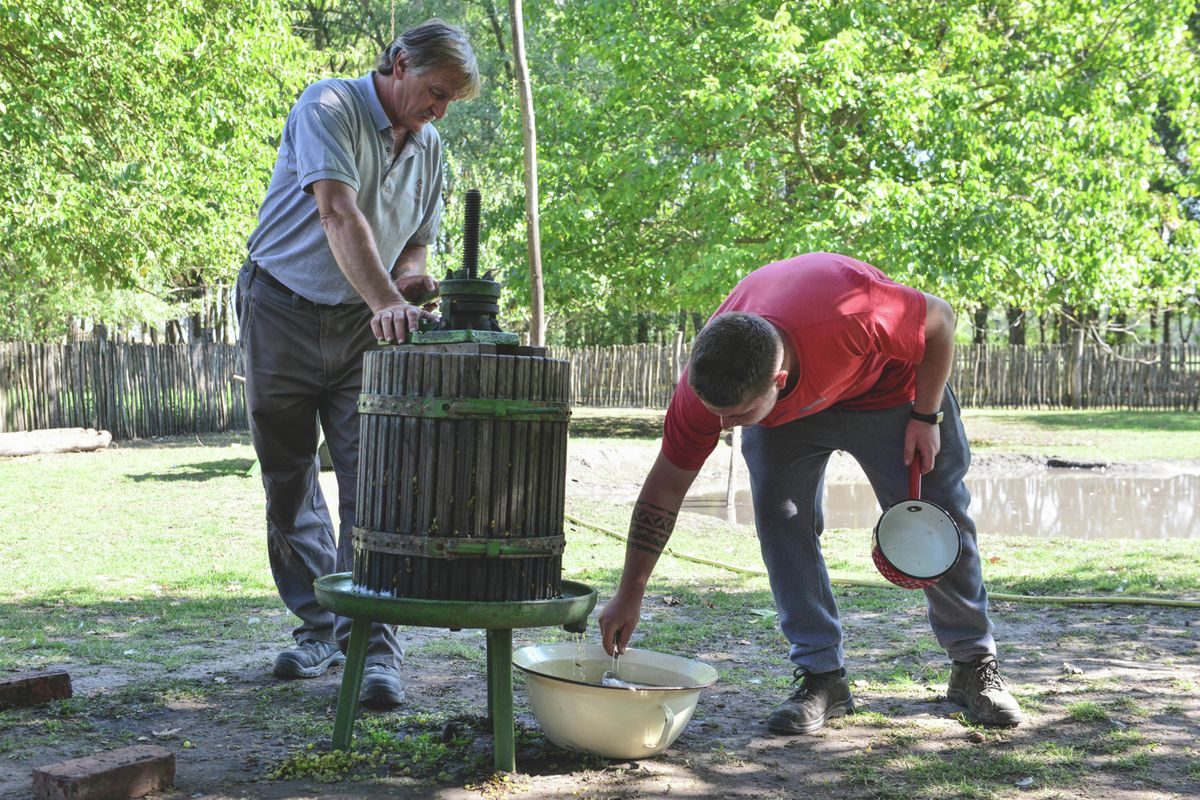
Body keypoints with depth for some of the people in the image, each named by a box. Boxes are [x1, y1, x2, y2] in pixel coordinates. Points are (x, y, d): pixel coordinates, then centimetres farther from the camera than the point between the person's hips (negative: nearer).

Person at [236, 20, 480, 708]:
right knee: (290, 481, 6)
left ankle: (374, 644, -10)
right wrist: (386, 300, -42)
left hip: (364, 326, 3)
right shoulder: (329, 107, -14)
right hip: (284, 312, -3)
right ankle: (320, 628, 21)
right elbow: (339, 216, -29)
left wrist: (412, 278, -9)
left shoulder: (428, 148, 6)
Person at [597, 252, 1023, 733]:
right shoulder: (704, 385, -34)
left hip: (887, 384, -2)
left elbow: (939, 318, -25)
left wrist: (926, 418, -20)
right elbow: (665, 486, -22)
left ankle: (975, 665, 17)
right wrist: (629, 596, -20)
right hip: (787, 408, 2)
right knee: (778, 515, -16)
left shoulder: (853, 317, -47)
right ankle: (822, 676, -6)